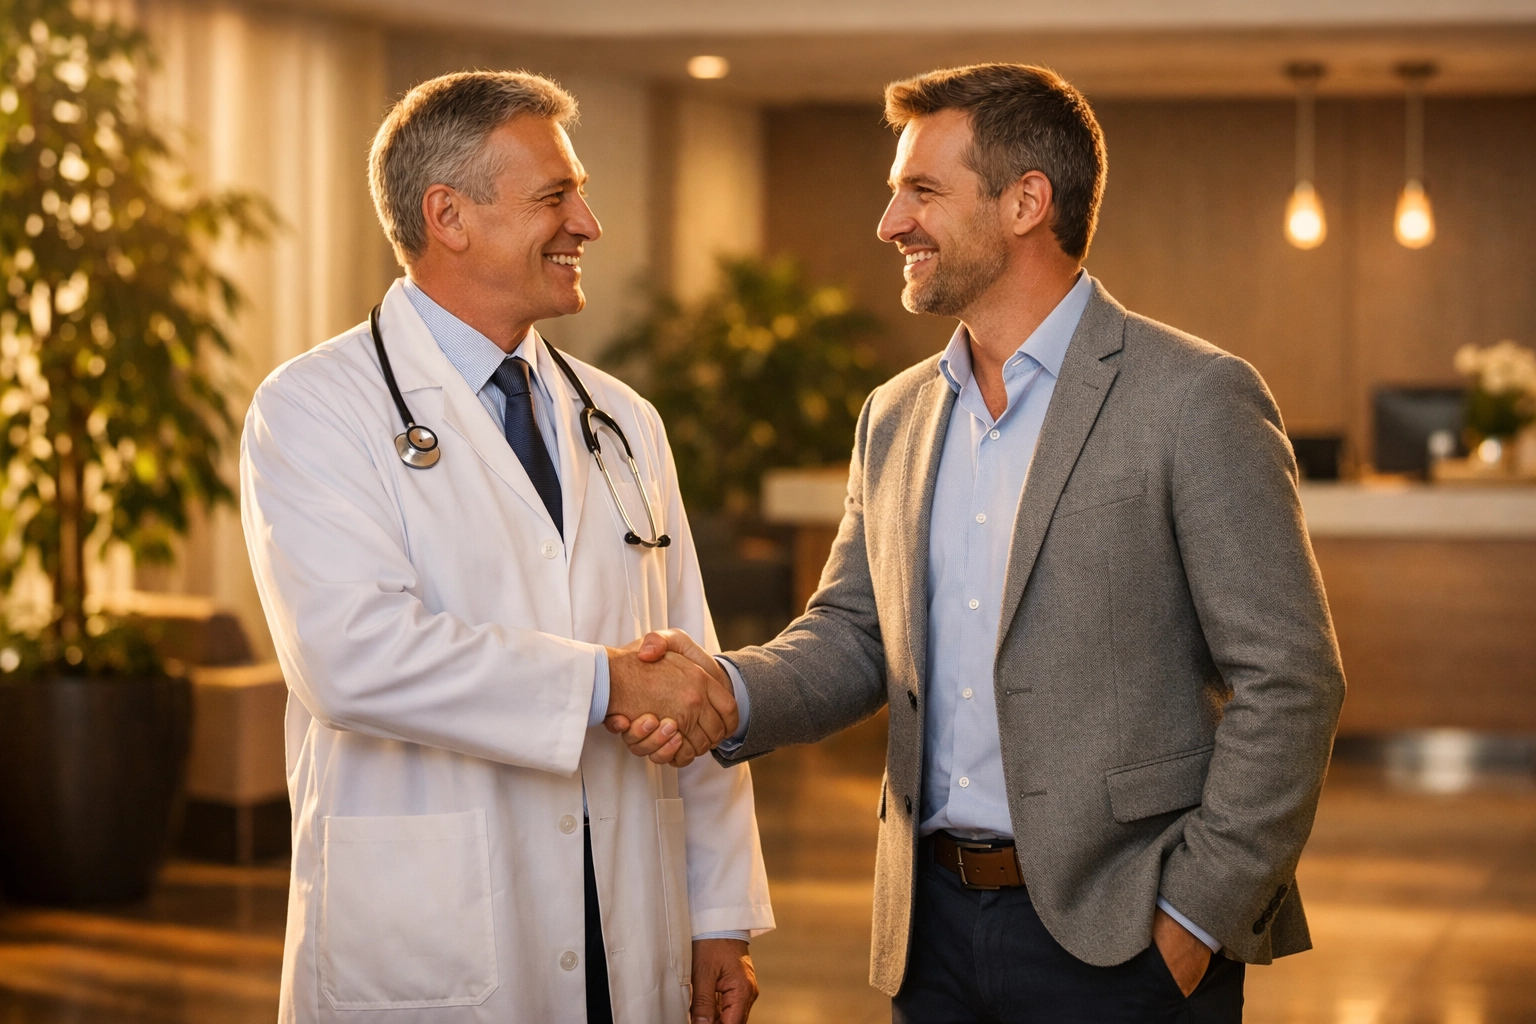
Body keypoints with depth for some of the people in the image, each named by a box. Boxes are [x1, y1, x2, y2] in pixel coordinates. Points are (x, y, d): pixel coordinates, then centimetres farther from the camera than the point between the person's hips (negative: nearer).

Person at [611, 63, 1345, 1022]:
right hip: (932, 924, 6)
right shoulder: (896, 416, 12)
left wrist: (1199, 915, -12)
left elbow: (1287, 682, -10)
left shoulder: (1196, 398, -9)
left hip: (1117, 938, -6)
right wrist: (730, 694, -8)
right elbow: (852, 633, 12)